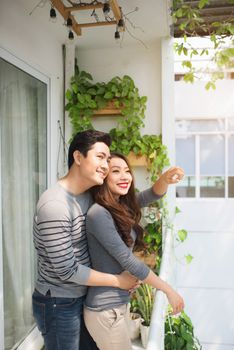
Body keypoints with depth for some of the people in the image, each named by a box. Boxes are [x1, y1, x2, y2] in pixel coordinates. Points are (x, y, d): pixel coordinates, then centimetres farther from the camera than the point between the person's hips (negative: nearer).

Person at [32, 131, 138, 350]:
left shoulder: (88, 195, -1)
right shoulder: (54, 205, -27)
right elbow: (67, 270, -24)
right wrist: (117, 280, -14)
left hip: (83, 297, 8)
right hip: (58, 305, -8)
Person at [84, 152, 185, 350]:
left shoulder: (123, 207, 3)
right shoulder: (98, 213, -23)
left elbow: (153, 195, -5)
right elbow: (127, 260, -22)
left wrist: (165, 178, -28)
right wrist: (169, 290, -14)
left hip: (119, 304, 8)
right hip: (105, 311, -8)